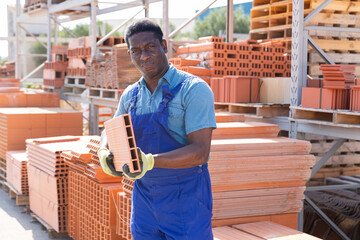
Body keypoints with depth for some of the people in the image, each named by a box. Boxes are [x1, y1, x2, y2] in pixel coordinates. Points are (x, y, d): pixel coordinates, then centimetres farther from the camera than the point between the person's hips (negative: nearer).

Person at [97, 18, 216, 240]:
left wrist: (151, 161, -33)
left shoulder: (193, 89, -13)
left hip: (186, 201, -5)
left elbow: (200, 152, -20)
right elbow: (111, 133, 17)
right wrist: (104, 154, -7)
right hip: (144, 200, 5)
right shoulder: (131, 95, 6)